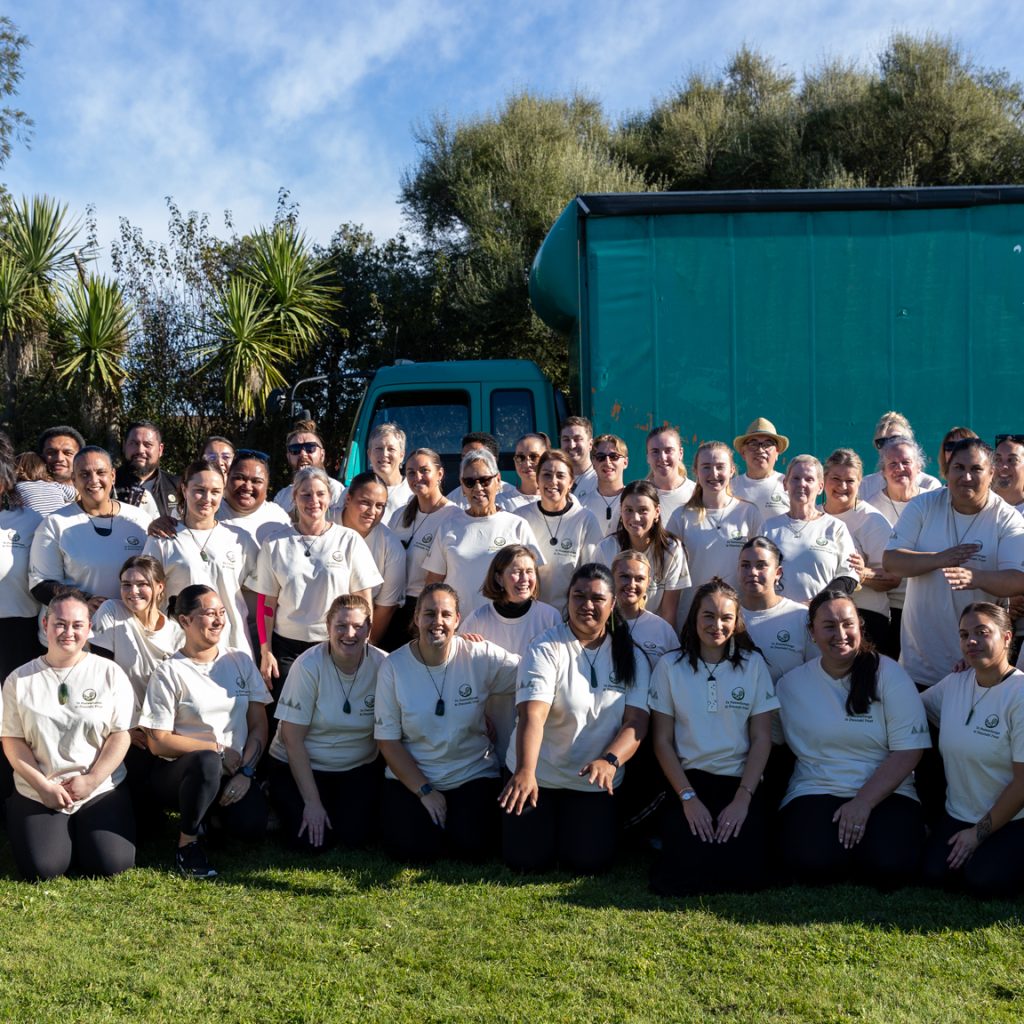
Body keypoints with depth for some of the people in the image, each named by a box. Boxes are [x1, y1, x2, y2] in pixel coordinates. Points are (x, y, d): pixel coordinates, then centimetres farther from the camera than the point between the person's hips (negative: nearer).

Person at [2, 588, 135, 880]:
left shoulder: (110, 674, 1)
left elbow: (120, 736, -1)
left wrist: (91, 781, -12)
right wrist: (43, 786, -10)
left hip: (101, 788, 0)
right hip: (38, 792, 0)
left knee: (112, 863, -19)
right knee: (43, 868, -19)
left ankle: (80, 830, 14)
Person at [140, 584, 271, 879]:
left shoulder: (240, 662, 8)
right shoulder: (169, 672, -4)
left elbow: (259, 725, 5)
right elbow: (159, 742, -8)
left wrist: (246, 771, -9)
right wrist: (218, 750, -11)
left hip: (234, 773, 4)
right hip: (179, 770, -4)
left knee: (252, 826, -24)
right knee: (207, 762, -38)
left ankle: (212, 810, 12)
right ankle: (187, 844, -15)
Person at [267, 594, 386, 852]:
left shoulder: (382, 666, -13)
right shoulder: (309, 666, -19)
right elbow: (292, 739, -16)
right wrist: (312, 801, -17)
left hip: (359, 767, 2)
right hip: (301, 764, -2)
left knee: (355, 836, -16)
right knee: (313, 840, -16)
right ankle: (279, 801, 15)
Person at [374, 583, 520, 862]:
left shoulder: (480, 656, -11)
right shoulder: (394, 666, -9)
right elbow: (387, 740, -6)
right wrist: (424, 790, -10)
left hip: (473, 774, 0)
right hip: (411, 776, 0)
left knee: (472, 845, -20)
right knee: (412, 847, -20)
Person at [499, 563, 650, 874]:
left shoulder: (631, 657, -2)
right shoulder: (546, 649, -13)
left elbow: (636, 722, -10)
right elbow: (532, 714, -26)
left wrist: (610, 760, -31)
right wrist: (525, 772, -42)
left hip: (597, 782, 2)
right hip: (539, 775, -2)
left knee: (588, 861, -10)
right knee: (525, 860, -7)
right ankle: (547, 823, 27)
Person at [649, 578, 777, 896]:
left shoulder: (753, 664, 5)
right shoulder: (670, 666, 3)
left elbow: (762, 739, 2)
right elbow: (662, 741, 2)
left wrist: (743, 799, -10)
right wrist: (688, 797, -10)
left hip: (740, 782, 1)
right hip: (687, 779, 0)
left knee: (743, 873, -22)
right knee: (683, 875, -22)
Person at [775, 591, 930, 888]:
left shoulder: (888, 674, -1)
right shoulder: (790, 684, 6)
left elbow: (909, 750, -7)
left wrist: (863, 802, -14)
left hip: (885, 793, 0)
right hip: (814, 791, 1)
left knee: (890, 867, -28)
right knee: (812, 864, -29)